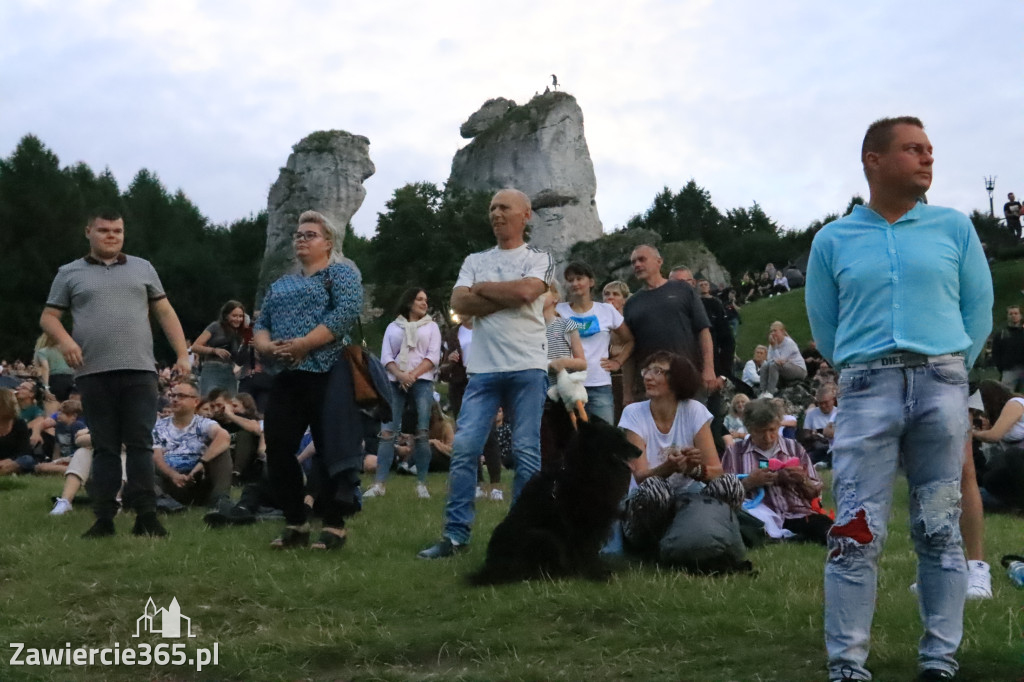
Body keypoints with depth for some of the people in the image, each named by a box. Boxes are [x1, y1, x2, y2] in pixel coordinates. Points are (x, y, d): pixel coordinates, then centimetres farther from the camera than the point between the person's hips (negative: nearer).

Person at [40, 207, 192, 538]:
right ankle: (104, 518, 8)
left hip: (139, 371, 0)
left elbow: (165, 313, 14)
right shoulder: (70, 273, 11)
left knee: (140, 444, -2)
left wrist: (182, 354, 4)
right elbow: (48, 317, 10)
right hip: (93, 373, 0)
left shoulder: (142, 268, 15)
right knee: (105, 447, 4)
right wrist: (65, 340, -11)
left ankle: (146, 515, 0)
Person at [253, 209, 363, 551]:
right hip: (284, 377, 7)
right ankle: (295, 523, 11)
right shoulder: (281, 284, 24)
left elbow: (347, 311, -13)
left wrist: (304, 344, -18)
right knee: (278, 450, 1)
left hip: (326, 374, -7)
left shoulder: (341, 273, 3)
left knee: (330, 450, -4)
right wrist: (265, 346, -5)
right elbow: (261, 323, 19)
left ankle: (334, 526, 4)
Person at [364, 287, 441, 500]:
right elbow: (386, 357, 6)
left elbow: (434, 356, 2)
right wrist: (400, 375, -12)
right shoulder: (393, 327, 16)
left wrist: (413, 375, -10)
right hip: (395, 383, 1)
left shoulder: (431, 326, 13)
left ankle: (422, 484, -6)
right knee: (388, 432, -7)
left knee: (422, 433, -7)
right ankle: (379, 484, -11)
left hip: (422, 382, -1)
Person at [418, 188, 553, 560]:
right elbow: (459, 303, 0)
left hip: (527, 367, -3)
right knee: (464, 448, -5)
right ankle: (455, 534, -1)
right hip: (483, 368, 3)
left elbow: (526, 291, -14)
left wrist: (483, 288, 0)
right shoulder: (474, 261, 17)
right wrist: (509, 298, -6)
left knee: (527, 452, -2)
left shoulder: (539, 259, 7)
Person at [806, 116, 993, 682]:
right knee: (856, 532, -5)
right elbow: (824, 327, 10)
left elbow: (978, 310, 9)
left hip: (941, 385, 1)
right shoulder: (833, 241, 7)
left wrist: (948, 372, 7)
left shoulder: (954, 227, 8)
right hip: (867, 389, -1)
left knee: (939, 529, 5)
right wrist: (862, 375, 10)